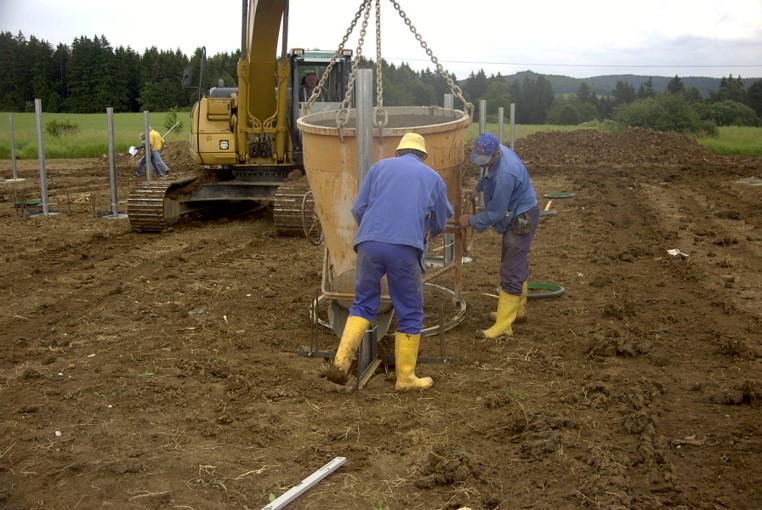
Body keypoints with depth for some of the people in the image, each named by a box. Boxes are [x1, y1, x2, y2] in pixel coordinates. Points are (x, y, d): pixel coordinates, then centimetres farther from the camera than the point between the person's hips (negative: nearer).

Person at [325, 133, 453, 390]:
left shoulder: (379, 167, 19)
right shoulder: (433, 178, 19)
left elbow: (358, 209, 15)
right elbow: (440, 224, 28)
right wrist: (427, 231, 52)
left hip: (370, 243, 2)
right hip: (406, 248, -2)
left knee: (363, 304, 17)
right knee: (410, 313, 11)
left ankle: (341, 361, 3)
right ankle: (405, 377, 18)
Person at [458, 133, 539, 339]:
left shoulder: (505, 175, -34)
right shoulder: (496, 152, -5)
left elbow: (495, 213, -25)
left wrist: (471, 220, -15)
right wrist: (478, 188, 16)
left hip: (521, 219, -10)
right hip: (516, 215, 10)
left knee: (511, 271, -10)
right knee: (518, 264, 22)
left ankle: (503, 325, -8)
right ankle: (517, 308, 38)